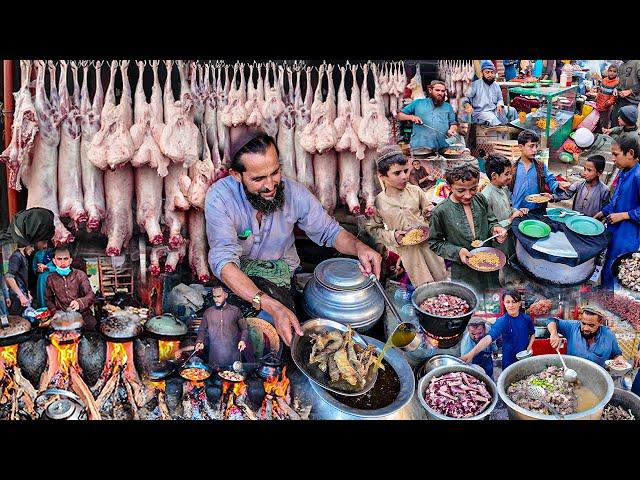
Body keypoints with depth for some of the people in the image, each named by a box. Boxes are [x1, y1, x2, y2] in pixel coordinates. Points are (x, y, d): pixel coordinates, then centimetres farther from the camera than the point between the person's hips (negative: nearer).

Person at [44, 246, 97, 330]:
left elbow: (91, 296, -8)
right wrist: (55, 312, 3)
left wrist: (79, 302, -28)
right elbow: (48, 299, 21)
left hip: (82, 313, -1)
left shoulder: (80, 275, 0)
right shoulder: (51, 279, 8)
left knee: (91, 325, -23)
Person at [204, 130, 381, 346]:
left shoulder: (295, 193, -13)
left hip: (281, 274, 2)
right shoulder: (219, 197, -23)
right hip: (237, 277, -1)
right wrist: (272, 306, -48)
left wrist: (358, 246, -24)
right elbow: (224, 260, -33)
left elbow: (330, 231, 2)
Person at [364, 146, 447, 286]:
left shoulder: (415, 191, -4)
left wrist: (430, 211, -12)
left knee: (442, 278, 14)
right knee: (424, 286, 2)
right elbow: (372, 229, -1)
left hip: (427, 241, 2)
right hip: (405, 248, -2)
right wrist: (392, 236, -16)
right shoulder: (378, 202, -10)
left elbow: (427, 207, 13)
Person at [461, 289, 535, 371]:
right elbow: (489, 337, -36)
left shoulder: (526, 319, -7)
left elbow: (532, 334, 13)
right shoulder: (502, 321, -20)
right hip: (509, 361, -3)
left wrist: (529, 347, -8)